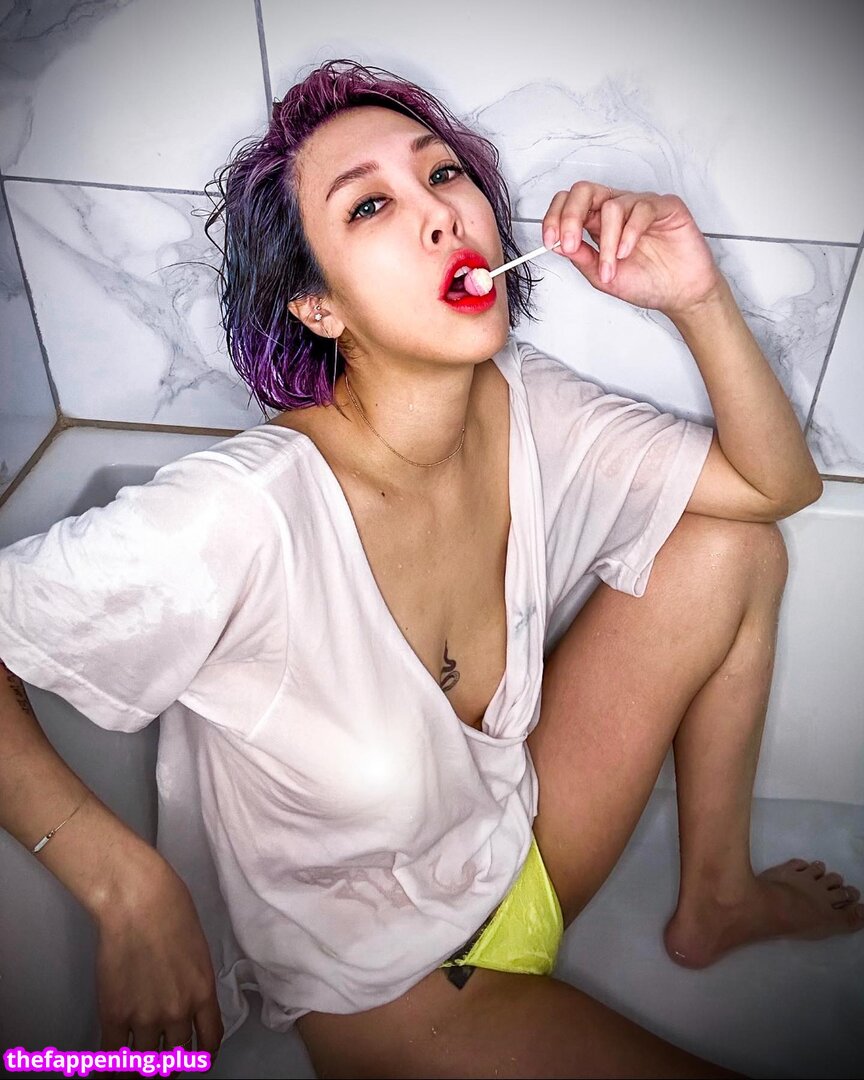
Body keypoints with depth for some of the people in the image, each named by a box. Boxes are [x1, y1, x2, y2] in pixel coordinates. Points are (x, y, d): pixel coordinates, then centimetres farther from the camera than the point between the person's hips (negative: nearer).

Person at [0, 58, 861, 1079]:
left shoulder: (528, 407, -15)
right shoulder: (243, 515, -34)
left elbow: (780, 486, -6)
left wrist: (697, 296, -20)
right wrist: (131, 890, -26)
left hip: (526, 848, 6)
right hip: (385, 981, -5)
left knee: (734, 547, -6)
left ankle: (715, 899, 15)